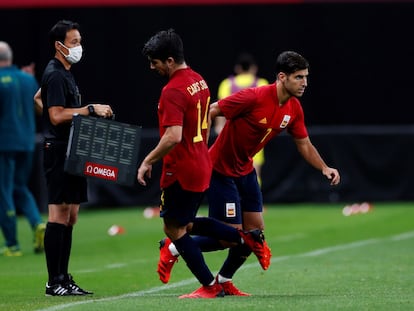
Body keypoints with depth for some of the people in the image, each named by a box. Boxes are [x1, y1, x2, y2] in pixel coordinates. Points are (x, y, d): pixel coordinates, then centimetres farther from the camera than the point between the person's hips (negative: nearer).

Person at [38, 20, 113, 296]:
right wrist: (91, 110, -19)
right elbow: (57, 116, -21)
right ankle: (54, 282, -10)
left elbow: (38, 98, 34)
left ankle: (64, 279, 11)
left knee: (70, 217, 9)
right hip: (59, 151, -10)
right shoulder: (56, 75, -12)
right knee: (59, 216, -10)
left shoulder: (65, 73, 18)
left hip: (72, 152, 10)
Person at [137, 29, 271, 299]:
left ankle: (210, 286, 6)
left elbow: (173, 136, -29)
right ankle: (247, 238, 15)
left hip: (181, 172, -9)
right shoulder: (199, 81, 9)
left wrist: (148, 162, -19)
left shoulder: (173, 91, -21)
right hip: (202, 166, 9)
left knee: (174, 228, 3)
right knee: (187, 224, 23)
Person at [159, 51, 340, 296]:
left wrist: (324, 168, -8)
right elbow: (211, 112, -23)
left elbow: (304, 144, 7)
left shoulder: (294, 108, -3)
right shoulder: (253, 97, -27)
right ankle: (174, 249, 13)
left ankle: (224, 282, 22)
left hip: (246, 170, 8)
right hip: (221, 170, -8)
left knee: (256, 230, 5)